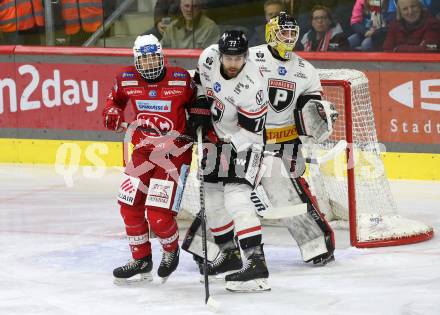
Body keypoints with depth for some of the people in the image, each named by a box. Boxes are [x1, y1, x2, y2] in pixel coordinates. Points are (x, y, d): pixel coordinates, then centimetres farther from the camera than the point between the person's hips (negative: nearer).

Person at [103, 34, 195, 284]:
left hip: (174, 152, -5)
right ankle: (141, 260, 20)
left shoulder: (181, 79, -12)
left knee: (159, 215, -13)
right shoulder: (127, 80, -3)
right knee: (130, 205, 3)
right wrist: (113, 112, -2)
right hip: (143, 150, 5)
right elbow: (116, 97, 17)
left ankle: (171, 251, 18)